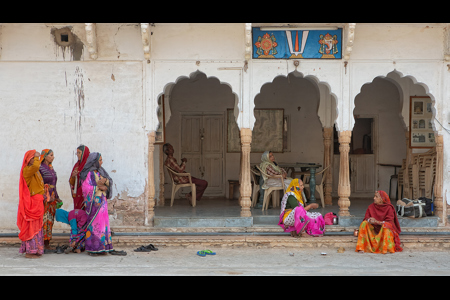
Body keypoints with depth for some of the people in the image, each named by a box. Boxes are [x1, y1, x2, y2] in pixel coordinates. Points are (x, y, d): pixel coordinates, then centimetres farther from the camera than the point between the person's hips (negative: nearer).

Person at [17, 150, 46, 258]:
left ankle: (36, 249, 16)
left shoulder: (36, 171, 18)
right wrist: (37, 157, -16)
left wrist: (43, 195, 11)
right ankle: (29, 251, -5)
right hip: (32, 202, -9)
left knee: (37, 226, 11)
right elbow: (35, 166, -33)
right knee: (32, 226, -8)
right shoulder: (26, 170, -11)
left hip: (38, 202, 9)